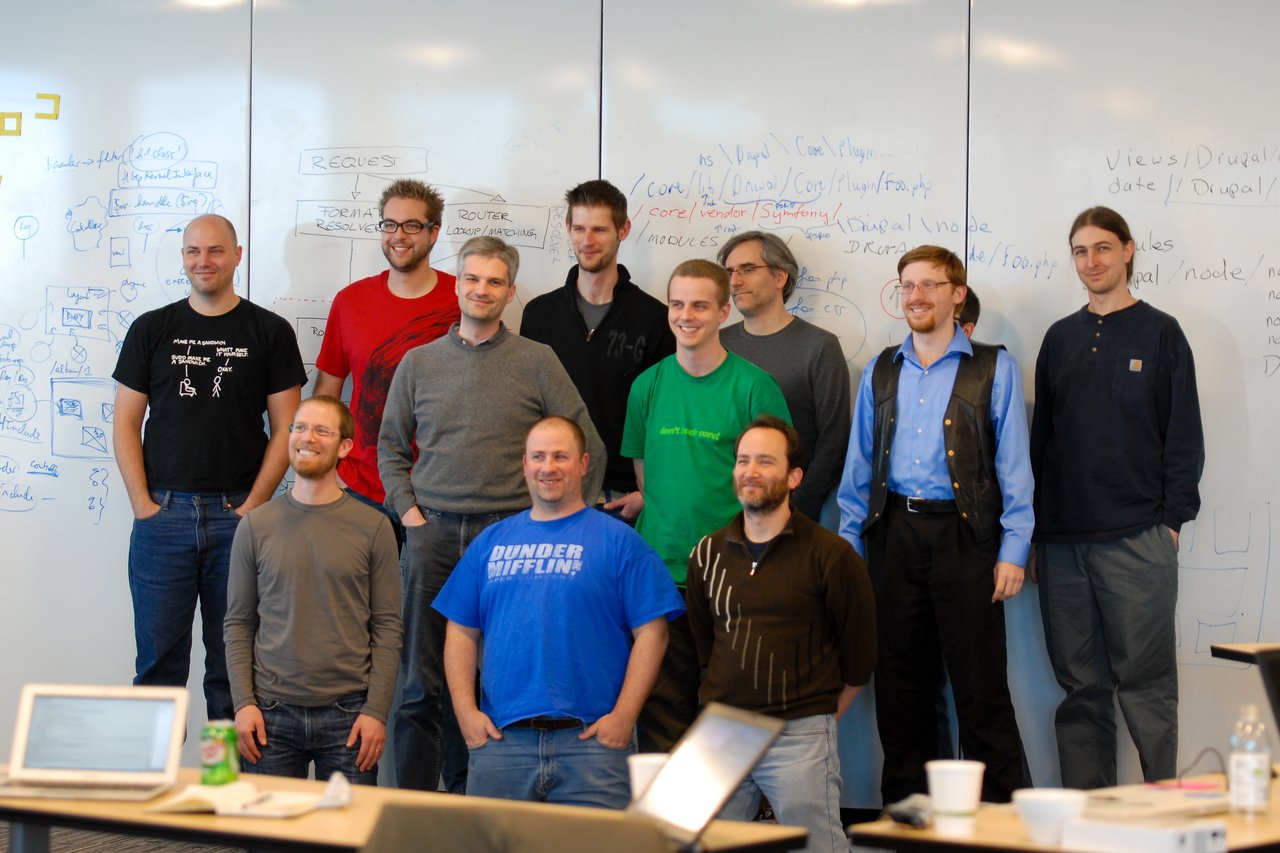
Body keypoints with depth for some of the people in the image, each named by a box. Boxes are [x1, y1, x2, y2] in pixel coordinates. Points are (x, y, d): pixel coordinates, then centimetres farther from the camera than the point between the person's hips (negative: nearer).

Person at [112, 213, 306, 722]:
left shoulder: (269, 332, 5)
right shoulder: (152, 329, 9)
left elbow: (285, 428, 3)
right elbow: (126, 422, 8)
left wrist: (254, 505, -6)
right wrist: (142, 504, -2)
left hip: (239, 514, -1)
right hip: (163, 513, 1)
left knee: (233, 660, 4)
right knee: (158, 659, 2)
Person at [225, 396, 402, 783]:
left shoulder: (373, 527, 2)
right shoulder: (255, 526, 6)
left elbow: (387, 627, 1)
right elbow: (239, 623, 7)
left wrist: (376, 711, -6)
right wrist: (243, 703, -3)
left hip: (347, 714, -1)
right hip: (272, 712, 1)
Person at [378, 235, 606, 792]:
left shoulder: (537, 362, 4)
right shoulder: (419, 362, 11)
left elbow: (588, 448, 5)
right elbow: (391, 446, 18)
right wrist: (408, 508, 5)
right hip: (432, 532, 2)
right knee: (420, 681, 2)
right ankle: (414, 802, 8)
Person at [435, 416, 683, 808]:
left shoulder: (618, 541, 4)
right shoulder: (491, 542, 15)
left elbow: (651, 632, -1)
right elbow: (462, 632, 14)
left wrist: (623, 716, -9)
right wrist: (465, 709, 1)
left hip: (591, 736, -3)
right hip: (499, 737, 3)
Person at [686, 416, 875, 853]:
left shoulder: (830, 555, -3)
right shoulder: (708, 553, 10)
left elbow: (858, 652, 3)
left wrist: (820, 717, 6)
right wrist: (723, 704, 15)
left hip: (799, 735, -4)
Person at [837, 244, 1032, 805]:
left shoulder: (994, 368, 4)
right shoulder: (880, 373, 15)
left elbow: (1014, 464, 1)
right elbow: (859, 468, 15)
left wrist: (1013, 550, -6)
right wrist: (848, 546, 7)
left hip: (963, 536, -3)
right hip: (894, 534, 4)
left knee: (980, 684, -4)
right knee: (900, 686, 8)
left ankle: (1000, 812, 2)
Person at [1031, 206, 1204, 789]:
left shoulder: (1159, 333, 4)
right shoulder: (1061, 338, 15)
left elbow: (1184, 436, 1)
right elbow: (1041, 434, 15)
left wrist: (1173, 519, -7)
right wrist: (1034, 526, 9)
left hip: (1137, 538, -4)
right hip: (1062, 539, 4)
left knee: (1145, 684, -5)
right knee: (1081, 687, 6)